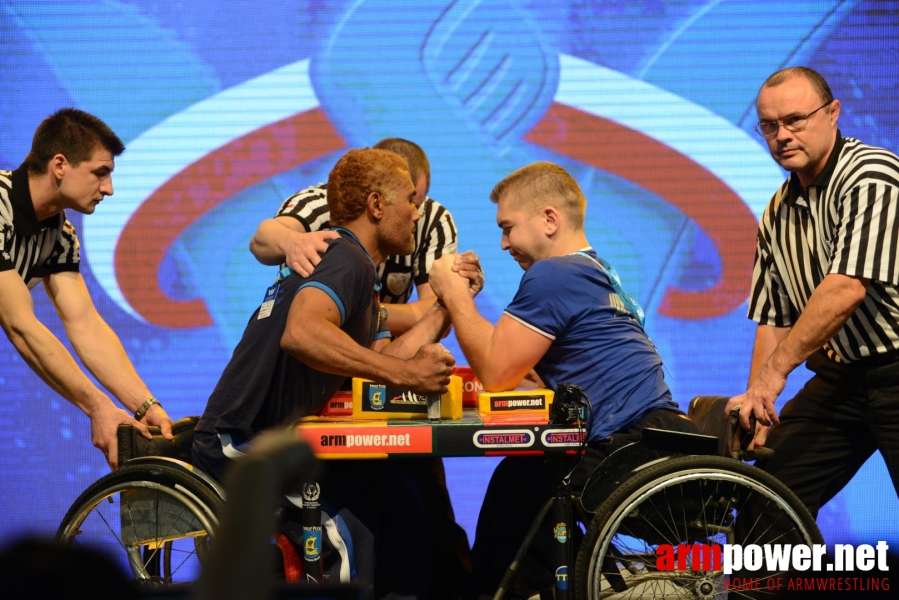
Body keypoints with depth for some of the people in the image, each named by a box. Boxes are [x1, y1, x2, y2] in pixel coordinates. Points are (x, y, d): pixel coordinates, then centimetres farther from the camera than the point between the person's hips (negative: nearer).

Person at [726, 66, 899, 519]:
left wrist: (774, 371, -21)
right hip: (839, 377, 8)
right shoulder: (778, 213, 11)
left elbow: (848, 288, -24)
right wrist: (757, 402, 0)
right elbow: (773, 319, 14)